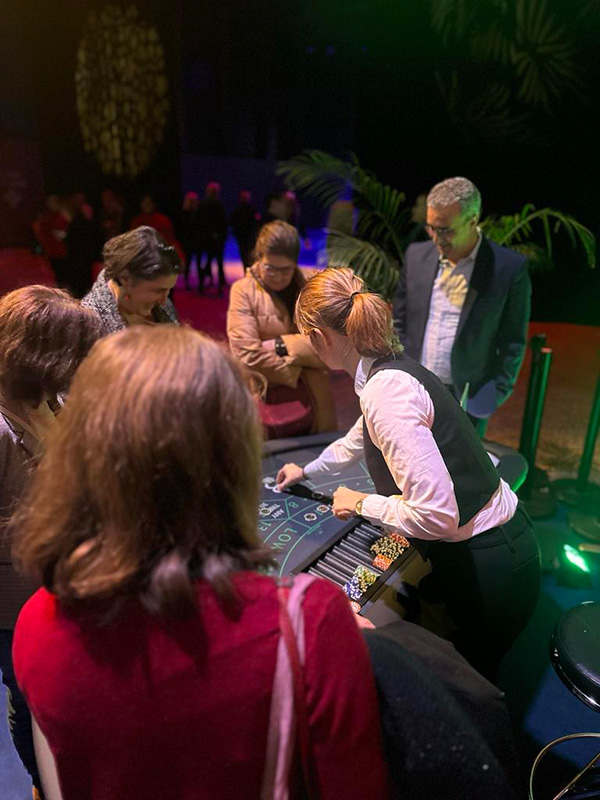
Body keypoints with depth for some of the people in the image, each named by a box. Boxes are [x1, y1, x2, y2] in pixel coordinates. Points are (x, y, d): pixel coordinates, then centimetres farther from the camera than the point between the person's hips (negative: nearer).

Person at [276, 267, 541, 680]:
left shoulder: (386, 390, -27)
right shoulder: (392, 368, 3)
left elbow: (436, 515, -32)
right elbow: (356, 442, 24)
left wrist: (361, 503, -13)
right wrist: (307, 471, 40)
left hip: (485, 566, -8)